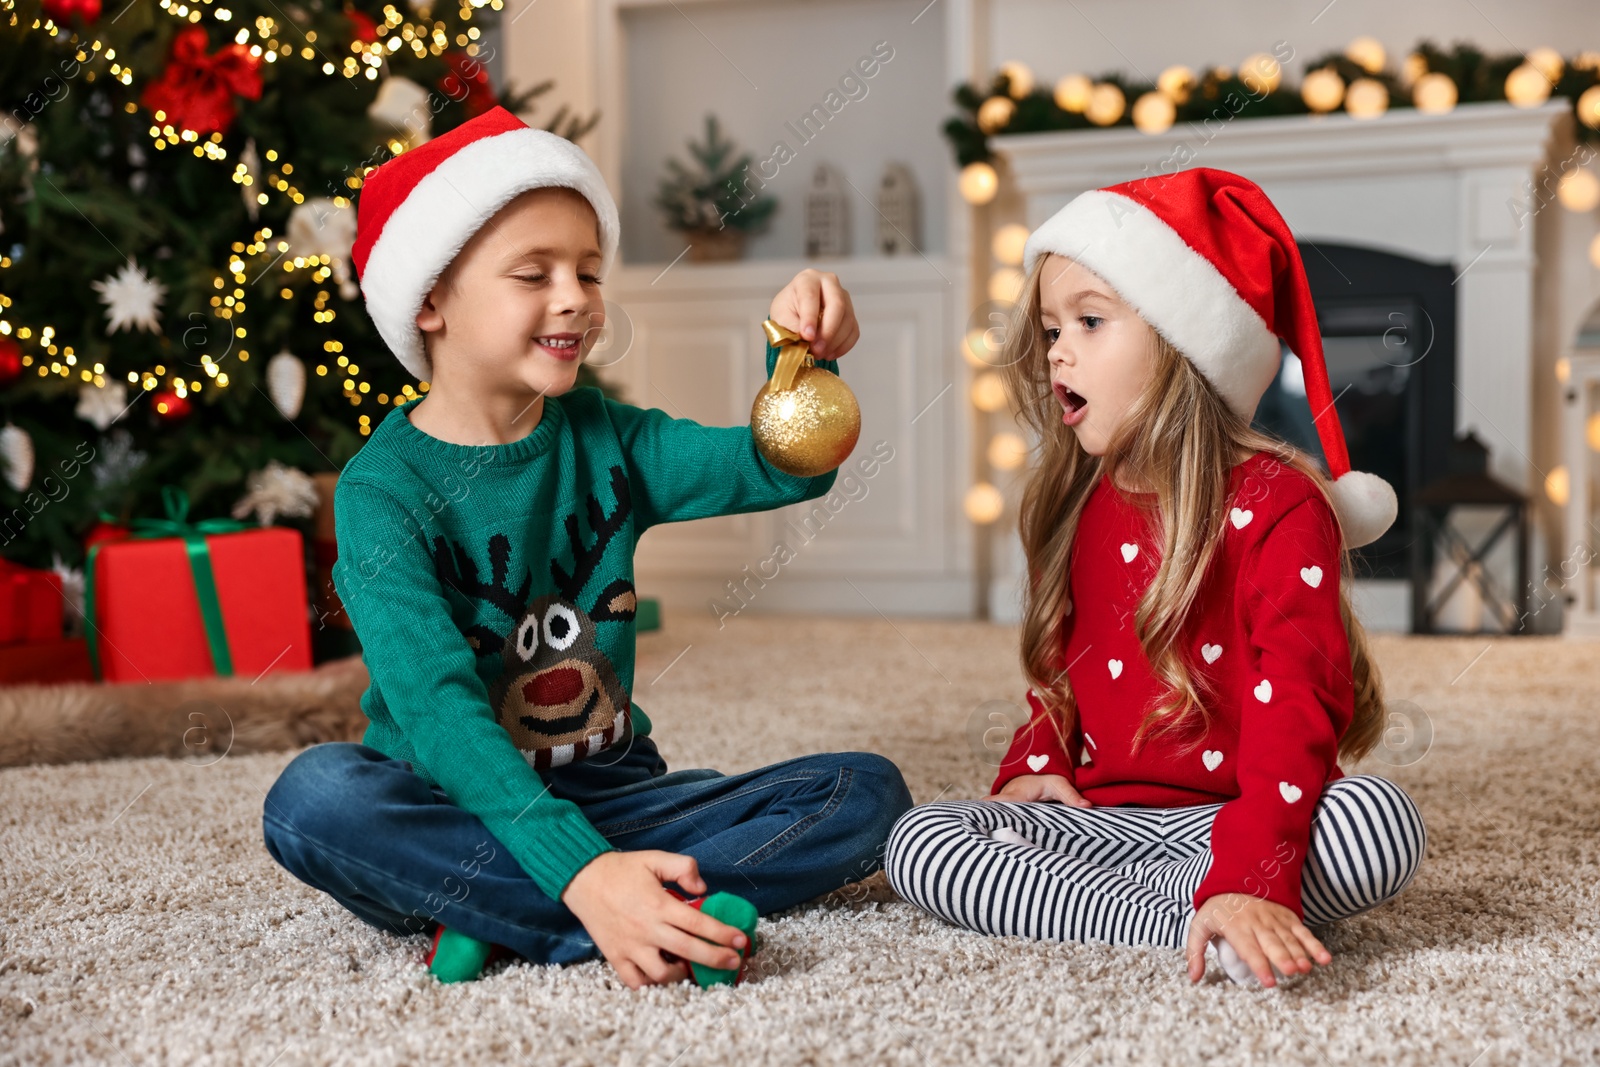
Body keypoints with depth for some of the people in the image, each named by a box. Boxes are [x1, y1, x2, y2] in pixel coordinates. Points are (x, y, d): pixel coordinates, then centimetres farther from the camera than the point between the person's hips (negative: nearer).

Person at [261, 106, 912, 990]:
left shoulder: (602, 438, 6)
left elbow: (783, 466, 0)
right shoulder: (383, 489, -12)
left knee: (868, 793, -14)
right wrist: (581, 872, -37)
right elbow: (435, 708, -24)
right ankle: (664, 925, -31)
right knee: (315, 796, -35)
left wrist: (803, 360, -23)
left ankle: (491, 915, -21)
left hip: (613, 797, 5)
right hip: (459, 810, -4)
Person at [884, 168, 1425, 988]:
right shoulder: (1077, 511, 12)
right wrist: (1033, 767, 2)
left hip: (1234, 820, -5)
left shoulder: (1275, 506, -10)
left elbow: (1297, 699, -19)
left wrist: (1249, 880, -32)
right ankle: (1186, 921, -25)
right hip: (1098, 817, 5)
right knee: (915, 843, -18)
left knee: (1381, 823, -33)